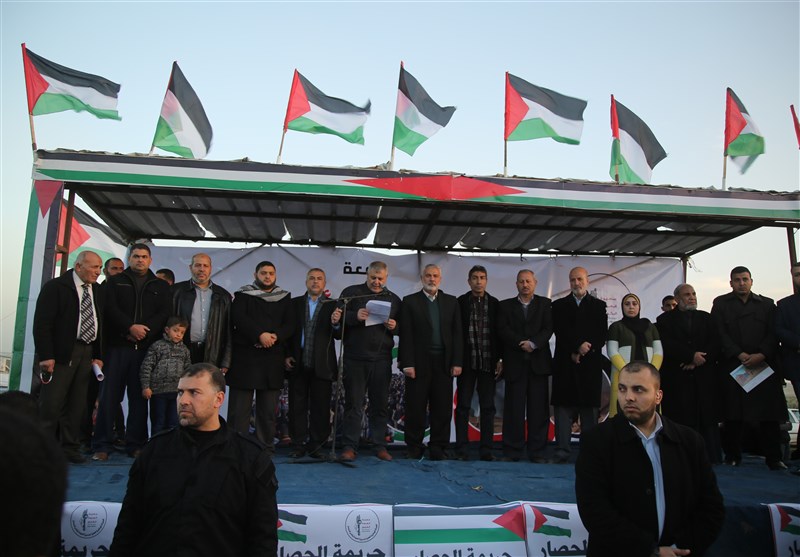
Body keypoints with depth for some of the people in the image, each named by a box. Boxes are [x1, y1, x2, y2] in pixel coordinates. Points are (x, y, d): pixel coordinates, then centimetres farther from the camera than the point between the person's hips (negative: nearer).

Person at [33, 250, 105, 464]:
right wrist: (46, 355, -16)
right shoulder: (55, 287, -5)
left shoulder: (98, 291, 13)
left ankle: (70, 447, 17)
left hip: (87, 353, 5)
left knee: (77, 404, 8)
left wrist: (98, 356, 10)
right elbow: (42, 323, -10)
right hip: (61, 353, -5)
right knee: (51, 402, -3)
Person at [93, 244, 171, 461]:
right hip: (118, 346, -1)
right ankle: (102, 445, 4)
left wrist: (145, 330, -12)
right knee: (109, 396, -2)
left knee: (139, 397, 3)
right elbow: (110, 309, -2)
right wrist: (130, 327, -15)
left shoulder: (161, 286, 14)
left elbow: (164, 313, 3)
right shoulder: (115, 282, 12)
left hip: (146, 348, 1)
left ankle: (135, 445, 10)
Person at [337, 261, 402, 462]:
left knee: (380, 404, 7)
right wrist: (355, 316, -18)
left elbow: (402, 327, 16)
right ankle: (349, 447, 8)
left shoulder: (393, 299, 13)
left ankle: (380, 445, 17)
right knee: (354, 404, 1)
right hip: (355, 358, -2)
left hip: (382, 359, 3)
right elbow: (338, 318, -1)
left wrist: (395, 326, -6)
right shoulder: (351, 293, 5)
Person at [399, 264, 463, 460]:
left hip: (444, 363, 2)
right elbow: (406, 335, -2)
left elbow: (457, 333, 7)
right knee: (416, 408, 4)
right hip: (419, 363, -2)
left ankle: (438, 447, 15)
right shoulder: (410, 301, 4)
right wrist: (407, 363, -9)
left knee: (442, 408, 5)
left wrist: (457, 362, -1)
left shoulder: (451, 302, 11)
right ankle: (414, 448, 15)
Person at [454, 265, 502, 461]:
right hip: (467, 362, -2)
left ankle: (486, 449, 14)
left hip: (488, 362, 2)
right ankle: (461, 449, 9)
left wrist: (500, 359, 1)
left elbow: (499, 333, 7)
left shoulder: (494, 303, 7)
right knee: (463, 406, 3)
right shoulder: (460, 302, 0)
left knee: (488, 407, 6)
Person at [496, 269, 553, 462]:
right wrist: (521, 343, -12)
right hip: (514, 363, 0)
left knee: (538, 409, 1)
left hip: (538, 362, 0)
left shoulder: (545, 303, 11)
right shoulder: (506, 305, 11)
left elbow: (548, 328, 0)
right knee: (514, 409, 1)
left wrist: (533, 343, -15)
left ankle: (538, 452, 8)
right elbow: (502, 330, -1)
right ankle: (511, 451, 7)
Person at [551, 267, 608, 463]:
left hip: (590, 365, 0)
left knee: (590, 408, 2)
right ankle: (562, 451, 0)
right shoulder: (559, 305, 11)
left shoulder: (599, 306, 11)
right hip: (565, 364, 0)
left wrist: (583, 352, -10)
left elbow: (602, 335, 2)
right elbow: (560, 331, -2)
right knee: (563, 407, -2)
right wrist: (578, 346, -15)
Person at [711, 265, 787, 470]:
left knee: (769, 414, -1)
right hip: (732, 366, -1)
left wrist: (761, 355, -12)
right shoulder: (721, 303, 9)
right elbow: (720, 333, -1)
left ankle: (773, 458, 6)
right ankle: (732, 456, 8)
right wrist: (740, 355, -11)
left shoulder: (767, 304, 13)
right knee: (733, 414, 0)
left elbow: (773, 334, 4)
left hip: (764, 365, 1)